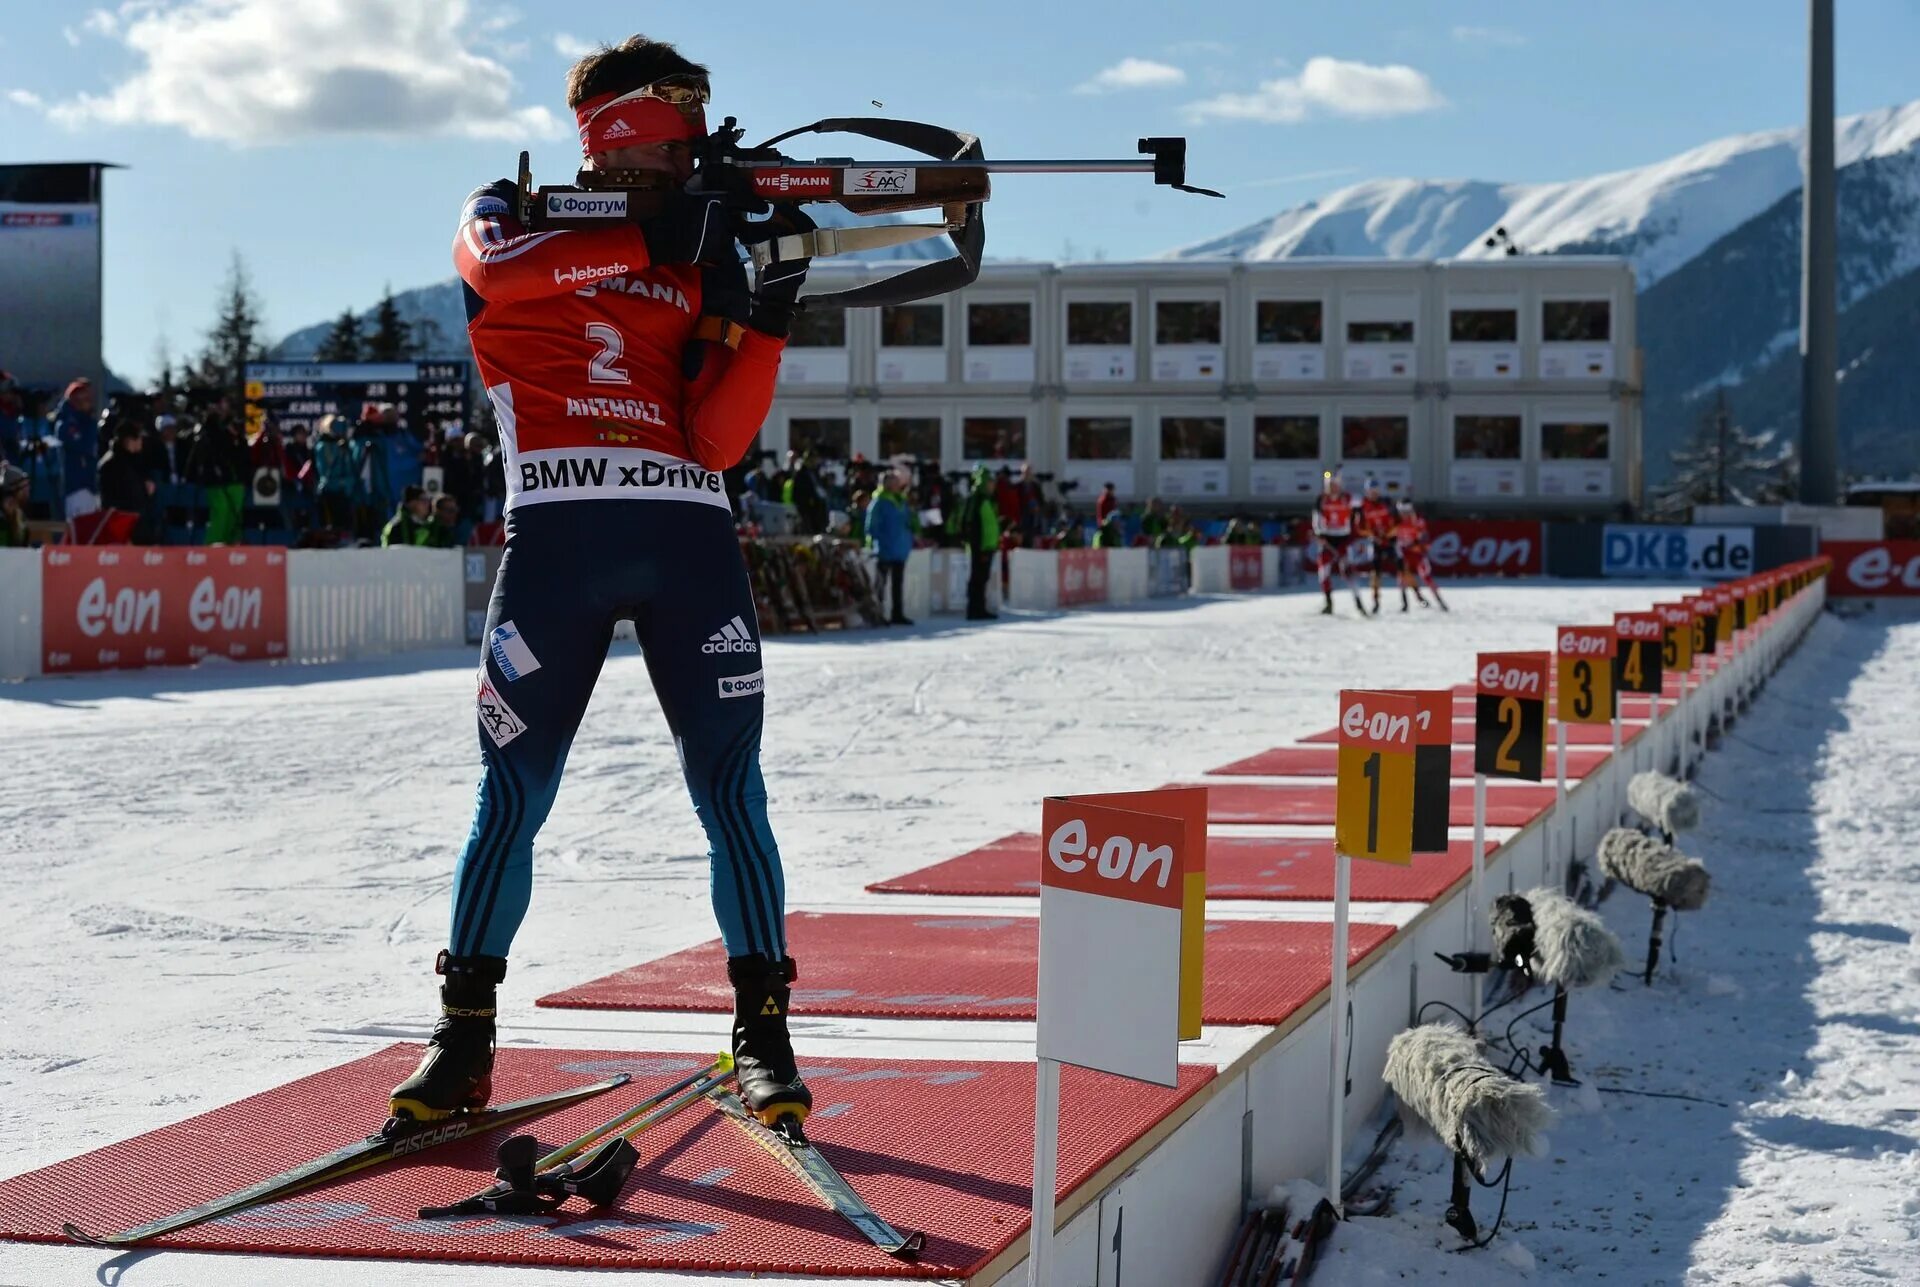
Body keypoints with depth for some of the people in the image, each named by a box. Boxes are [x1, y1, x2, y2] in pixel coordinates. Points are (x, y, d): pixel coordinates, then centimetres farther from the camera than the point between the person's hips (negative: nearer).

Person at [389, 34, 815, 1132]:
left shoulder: (700, 265, 16)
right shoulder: (511, 217, 12)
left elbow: (717, 442, 4)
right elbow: (495, 269, -15)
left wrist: (765, 316, -8)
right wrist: (648, 241, -18)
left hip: (689, 542, 2)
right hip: (556, 535, -2)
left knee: (732, 790, -1)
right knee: (513, 793, 0)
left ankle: (763, 1031, 7)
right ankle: (465, 1038, 11)